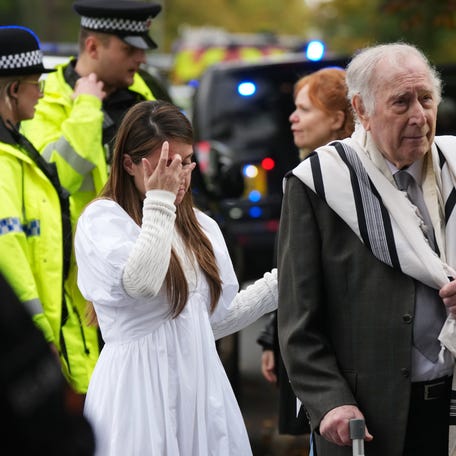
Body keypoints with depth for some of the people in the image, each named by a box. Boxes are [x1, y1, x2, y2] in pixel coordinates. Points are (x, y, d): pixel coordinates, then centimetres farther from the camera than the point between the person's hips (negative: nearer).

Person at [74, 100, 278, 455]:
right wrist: (159, 202, -16)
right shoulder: (102, 219, -6)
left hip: (201, 383, 6)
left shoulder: (200, 226, 13)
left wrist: (278, 283, 9)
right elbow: (140, 284, -25)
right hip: (142, 389, -6)